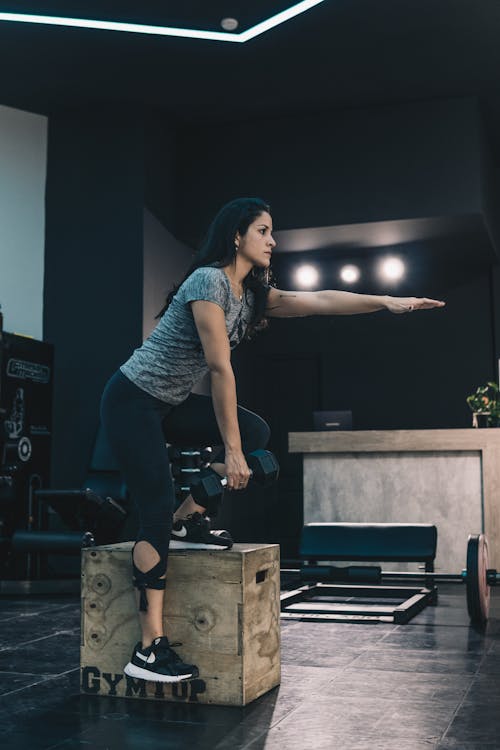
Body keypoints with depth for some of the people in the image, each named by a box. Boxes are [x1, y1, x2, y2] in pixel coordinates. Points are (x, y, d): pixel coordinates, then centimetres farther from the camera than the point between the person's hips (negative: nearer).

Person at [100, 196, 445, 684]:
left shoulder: (251, 293, 7)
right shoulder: (208, 281, -19)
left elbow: (317, 301, 5)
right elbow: (220, 367, -23)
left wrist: (388, 302, -2)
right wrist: (231, 452, -23)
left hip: (171, 404, 9)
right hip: (132, 401, -9)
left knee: (255, 433, -1)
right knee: (156, 512, -15)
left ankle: (187, 520, 5)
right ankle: (148, 651, -13)